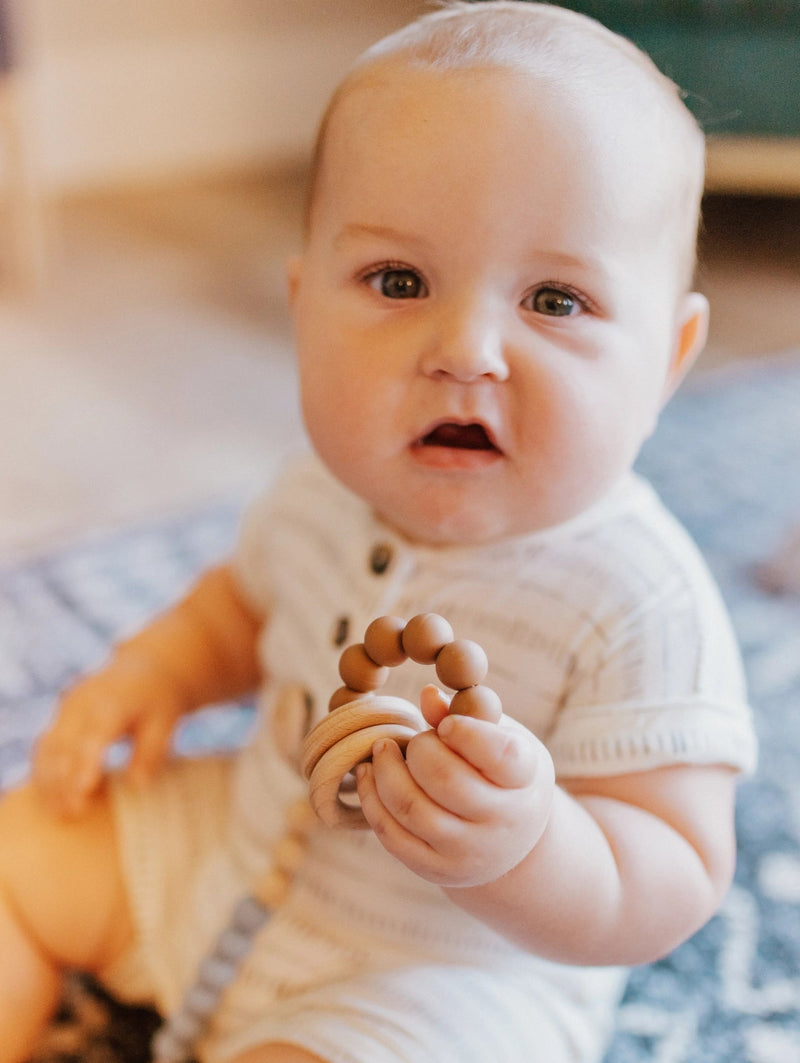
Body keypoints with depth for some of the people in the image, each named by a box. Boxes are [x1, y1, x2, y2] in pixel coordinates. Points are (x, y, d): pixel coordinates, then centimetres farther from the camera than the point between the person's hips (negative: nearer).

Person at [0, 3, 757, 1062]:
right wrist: (155, 668, -6)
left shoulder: (639, 607, -31)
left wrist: (523, 850, -46)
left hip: (458, 965, -5)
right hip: (242, 843, 6)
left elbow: (675, 885, -26)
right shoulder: (330, 491, -11)